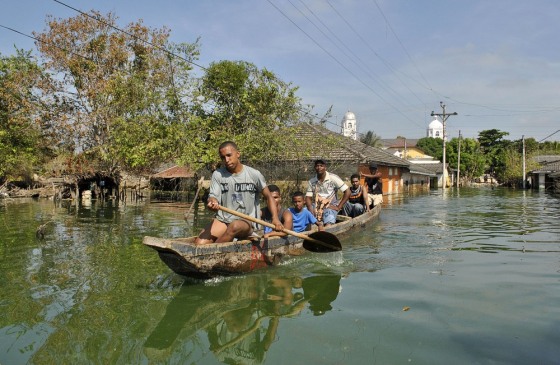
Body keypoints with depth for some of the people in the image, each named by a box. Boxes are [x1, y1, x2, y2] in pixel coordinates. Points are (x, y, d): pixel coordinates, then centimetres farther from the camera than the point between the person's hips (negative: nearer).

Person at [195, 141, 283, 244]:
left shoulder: (254, 174, -1)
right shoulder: (218, 174, 5)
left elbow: (269, 197, 6)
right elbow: (213, 197, -5)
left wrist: (275, 218, -9)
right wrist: (212, 203, -31)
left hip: (247, 222, -2)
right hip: (223, 220, 2)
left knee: (235, 226, -38)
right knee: (200, 243, -25)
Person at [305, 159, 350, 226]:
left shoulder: (333, 178, -8)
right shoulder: (311, 182, 3)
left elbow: (347, 192, -8)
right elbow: (308, 197, 3)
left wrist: (338, 207, -10)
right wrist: (311, 210, -16)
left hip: (331, 207, -4)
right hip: (317, 207, 4)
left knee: (328, 224, -30)